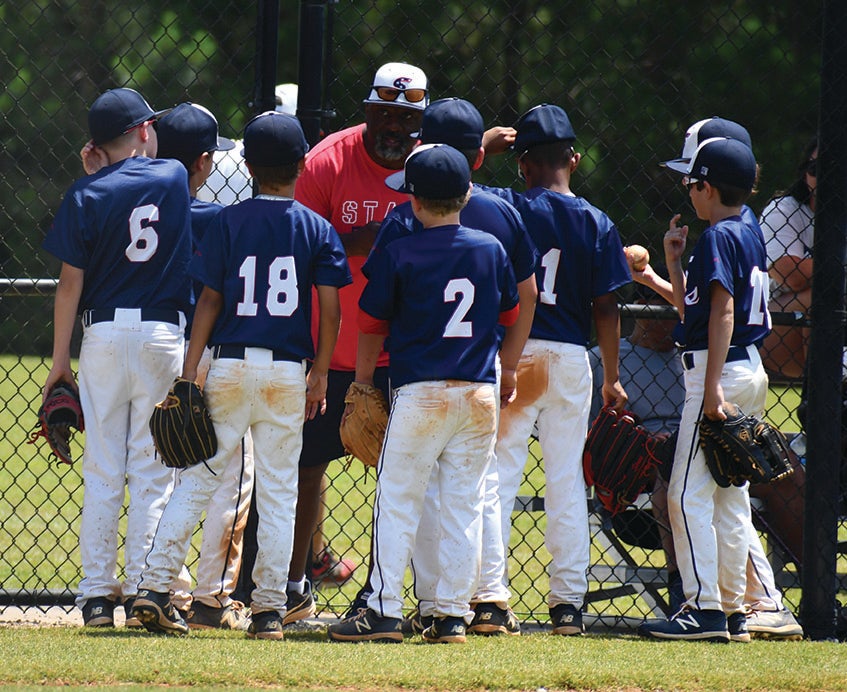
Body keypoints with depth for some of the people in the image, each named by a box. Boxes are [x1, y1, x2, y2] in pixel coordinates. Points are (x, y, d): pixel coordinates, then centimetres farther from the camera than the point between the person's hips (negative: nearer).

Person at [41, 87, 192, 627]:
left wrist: (60, 359, 2)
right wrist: (104, 176, 14)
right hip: (164, 334, 0)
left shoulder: (87, 196, -2)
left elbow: (72, 282, -3)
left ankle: (97, 593, 2)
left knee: (103, 471, 4)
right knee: (152, 470, 3)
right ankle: (142, 589, -1)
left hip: (104, 334, 0)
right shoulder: (174, 178, 1)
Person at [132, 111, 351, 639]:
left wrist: (190, 372, 0)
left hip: (231, 365, 0)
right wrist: (320, 375, 4)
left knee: (200, 478, 4)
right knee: (278, 491, 4)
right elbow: (331, 308, -3)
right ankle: (270, 609, 2)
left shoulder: (228, 222, 1)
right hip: (288, 372, 0)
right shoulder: (317, 229, 2)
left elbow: (210, 301, -1)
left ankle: (154, 588, -5)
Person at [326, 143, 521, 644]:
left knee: (398, 501, 1)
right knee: (465, 504, 7)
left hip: (420, 392, -3)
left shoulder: (399, 254, -5)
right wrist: (509, 377, 28)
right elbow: (511, 319, 15)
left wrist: (363, 383, 10)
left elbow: (373, 326, -1)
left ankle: (385, 611, -4)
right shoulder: (492, 250, 5)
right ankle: (453, 614, 5)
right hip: (480, 394, 3)